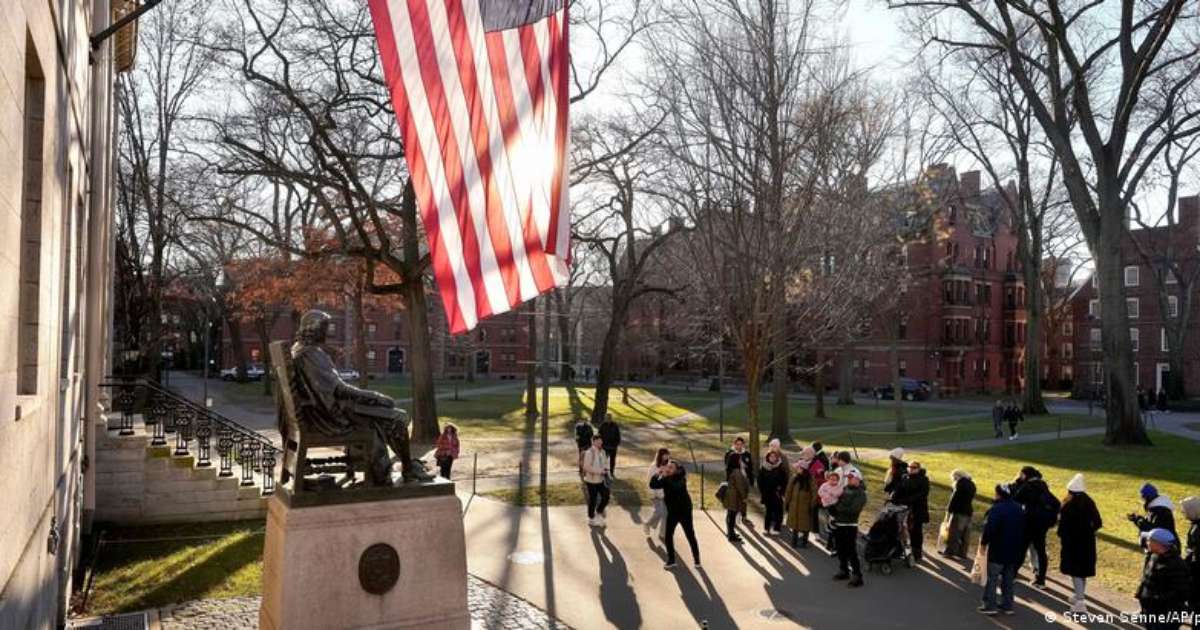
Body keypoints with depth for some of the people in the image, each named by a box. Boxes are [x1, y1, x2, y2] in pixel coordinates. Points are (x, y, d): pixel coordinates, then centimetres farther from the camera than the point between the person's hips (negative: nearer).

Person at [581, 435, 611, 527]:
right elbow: (586, 467, -25)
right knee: (592, 500, 6)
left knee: (606, 496, 8)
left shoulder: (602, 452, 3)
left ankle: (599, 512, 33)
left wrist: (605, 469, -4)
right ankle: (591, 519, 25)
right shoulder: (589, 453, -21)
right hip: (591, 480, -7)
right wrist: (599, 471, -27)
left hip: (601, 480, 7)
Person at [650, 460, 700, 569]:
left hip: (684, 510, -5)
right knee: (668, 536, 5)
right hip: (672, 511, 5)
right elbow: (653, 485, -10)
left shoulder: (680, 478, -17)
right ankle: (671, 560, 19)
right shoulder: (665, 479, -3)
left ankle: (697, 560, 18)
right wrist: (656, 474, -21)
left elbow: (677, 487, -36)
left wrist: (667, 477, -38)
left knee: (690, 536, 3)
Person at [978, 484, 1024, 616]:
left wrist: (984, 541, -10)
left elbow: (989, 528, -25)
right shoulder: (1018, 508, 7)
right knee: (1008, 578, 15)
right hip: (1014, 550, 7)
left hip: (997, 550, -7)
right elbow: (1022, 528, 15)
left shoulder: (996, 509, -20)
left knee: (992, 577, 0)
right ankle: (1007, 605, 20)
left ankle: (989, 605, 0)